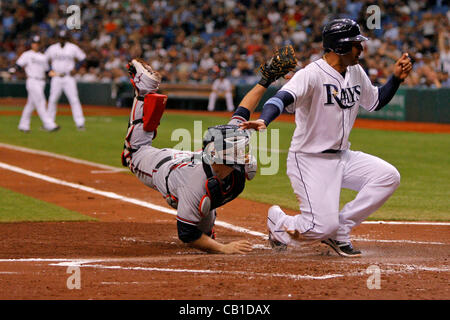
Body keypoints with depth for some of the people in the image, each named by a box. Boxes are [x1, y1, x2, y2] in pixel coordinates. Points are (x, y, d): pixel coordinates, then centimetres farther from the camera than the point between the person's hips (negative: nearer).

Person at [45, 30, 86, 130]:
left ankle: (80, 123, -10)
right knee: (52, 100, 2)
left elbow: (82, 58, 5)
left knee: (74, 99, -9)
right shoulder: (52, 48, 6)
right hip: (56, 78, 2)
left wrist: (75, 69, -7)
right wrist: (49, 70, -1)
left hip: (69, 77, -2)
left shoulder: (73, 48, 0)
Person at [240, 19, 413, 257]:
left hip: (342, 157, 8)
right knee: (323, 226, -19)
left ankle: (339, 232, -1)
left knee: (388, 176, -13)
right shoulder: (311, 75, -19)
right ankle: (279, 222, 17)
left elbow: (375, 102, 23)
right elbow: (283, 98, -36)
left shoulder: (356, 73, 6)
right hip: (309, 160, -8)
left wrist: (397, 78, 7)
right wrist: (263, 121, -56)